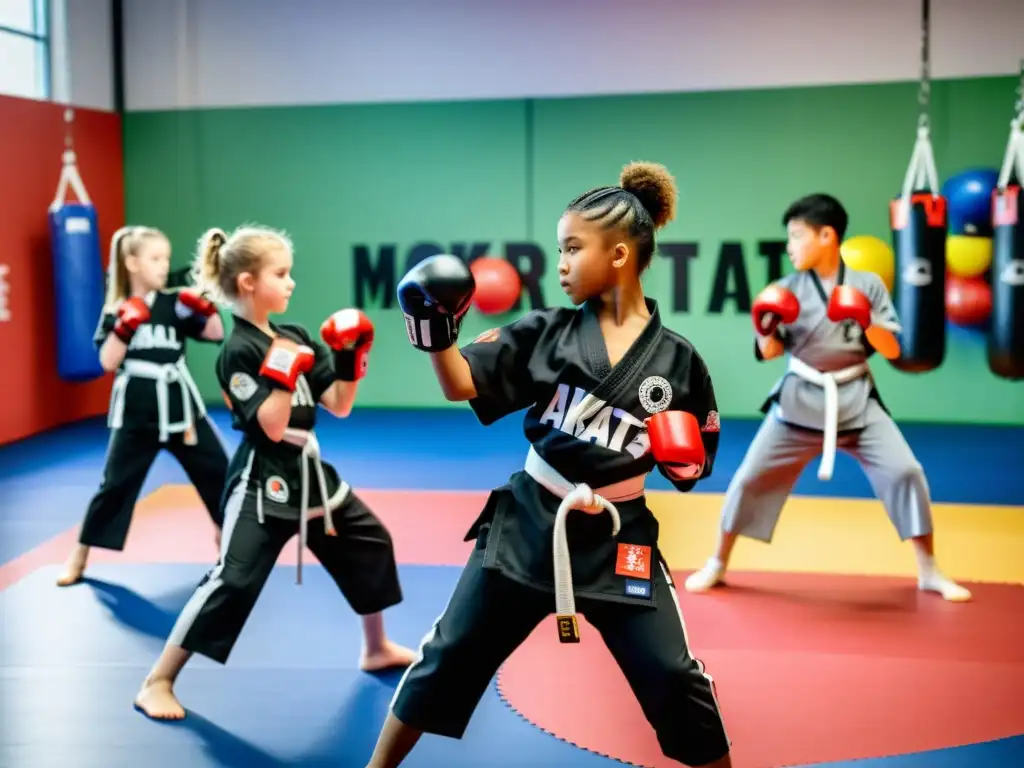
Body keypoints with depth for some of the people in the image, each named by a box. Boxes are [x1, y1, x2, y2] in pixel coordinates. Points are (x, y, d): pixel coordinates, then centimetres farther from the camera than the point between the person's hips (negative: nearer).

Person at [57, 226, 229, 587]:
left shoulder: (174, 303, 2)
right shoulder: (116, 310, -2)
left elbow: (216, 333, 1)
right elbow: (108, 362, -10)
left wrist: (205, 307, -15)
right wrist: (123, 328, -22)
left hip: (180, 405, 2)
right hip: (137, 412, -2)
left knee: (216, 470, 7)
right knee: (115, 484, 2)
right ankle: (79, 557, 15)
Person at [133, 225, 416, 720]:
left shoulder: (296, 337, 6)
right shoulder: (239, 350, -17)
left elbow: (339, 406, 7)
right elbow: (272, 427, -22)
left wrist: (350, 359, -6)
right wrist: (284, 371, -29)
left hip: (308, 473, 9)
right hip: (263, 483, -9)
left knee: (369, 541, 17)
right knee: (233, 581, -14)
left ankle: (377, 648, 36)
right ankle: (157, 682, -3)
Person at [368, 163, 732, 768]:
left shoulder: (677, 359, -5)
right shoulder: (547, 333, -3)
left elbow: (694, 465, 4)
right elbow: (463, 384, -6)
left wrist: (685, 461, -17)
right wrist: (438, 334, -22)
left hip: (617, 537, -1)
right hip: (527, 521, 2)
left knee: (672, 677, 1)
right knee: (452, 655, 10)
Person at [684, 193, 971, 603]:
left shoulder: (868, 284, -4)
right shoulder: (789, 288, -2)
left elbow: (892, 350, -4)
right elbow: (769, 353, -2)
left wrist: (867, 322, -21)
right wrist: (766, 329, -23)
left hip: (856, 398, 0)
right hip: (800, 399, 1)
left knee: (905, 471, -8)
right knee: (752, 476, 1)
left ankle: (929, 572, 9)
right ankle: (717, 564, 19)